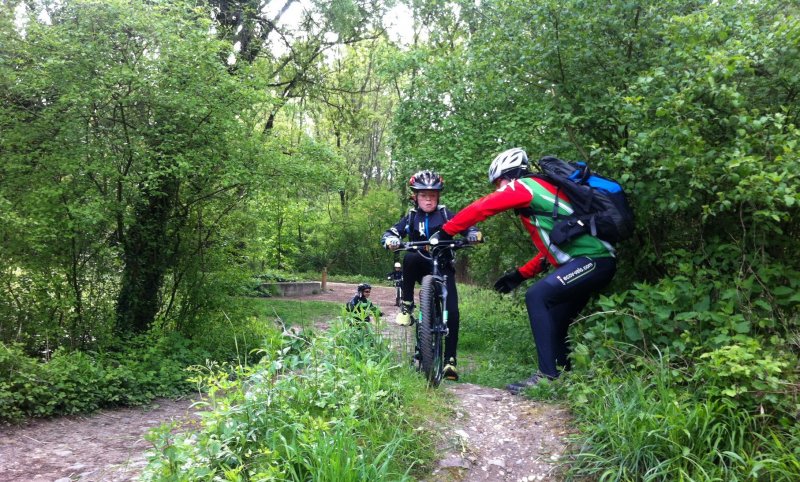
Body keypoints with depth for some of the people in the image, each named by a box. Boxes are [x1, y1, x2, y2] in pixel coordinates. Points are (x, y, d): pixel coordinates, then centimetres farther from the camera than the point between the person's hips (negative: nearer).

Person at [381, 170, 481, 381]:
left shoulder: (445, 214, 1)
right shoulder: (411, 217, 4)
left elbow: (466, 227, -8)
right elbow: (389, 233, -7)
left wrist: (474, 234, -33)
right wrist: (390, 240, -32)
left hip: (443, 267, 0)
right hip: (420, 266, 0)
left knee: (452, 312, -17)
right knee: (410, 258, -36)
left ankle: (450, 360, -8)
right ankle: (406, 306, -21)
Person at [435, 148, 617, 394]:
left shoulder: (524, 186, -2)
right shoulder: (538, 190, 25)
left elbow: (481, 207, -7)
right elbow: (552, 247, 26)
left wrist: (445, 231, 1)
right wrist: (521, 274, 22)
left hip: (591, 259, -10)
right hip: (598, 259, 10)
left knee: (536, 296, -19)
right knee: (554, 324, 11)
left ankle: (548, 375, -18)